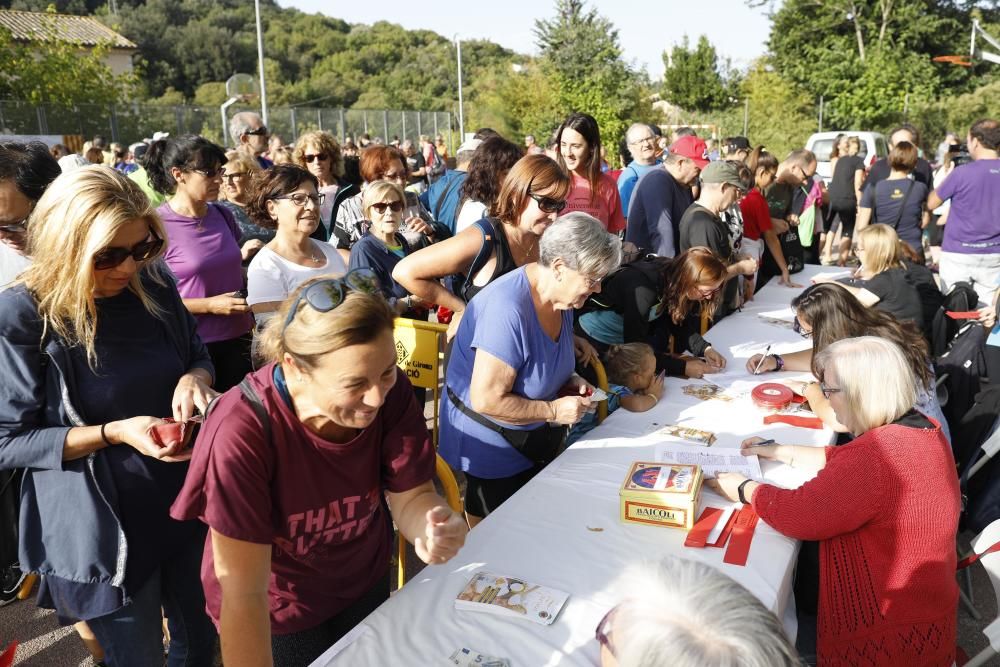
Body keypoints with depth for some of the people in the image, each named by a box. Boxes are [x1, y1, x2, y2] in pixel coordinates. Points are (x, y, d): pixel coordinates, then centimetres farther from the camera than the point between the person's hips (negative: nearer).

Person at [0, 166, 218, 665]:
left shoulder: (152, 287, -5)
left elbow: (197, 355, 10)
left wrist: (193, 378, -14)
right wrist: (114, 432, -26)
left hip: (185, 501, 5)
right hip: (101, 528, -4)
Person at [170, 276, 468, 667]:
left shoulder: (392, 394, -24)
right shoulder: (243, 432, -36)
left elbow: (409, 495, -14)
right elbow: (244, 594, -30)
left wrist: (432, 525, -36)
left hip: (365, 584, 4)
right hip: (276, 612, -4)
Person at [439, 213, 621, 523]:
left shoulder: (561, 297, -4)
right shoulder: (508, 309, -32)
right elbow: (486, 400, -30)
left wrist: (569, 381, -3)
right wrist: (554, 411, -22)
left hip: (537, 440, 8)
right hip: (492, 448, -8)